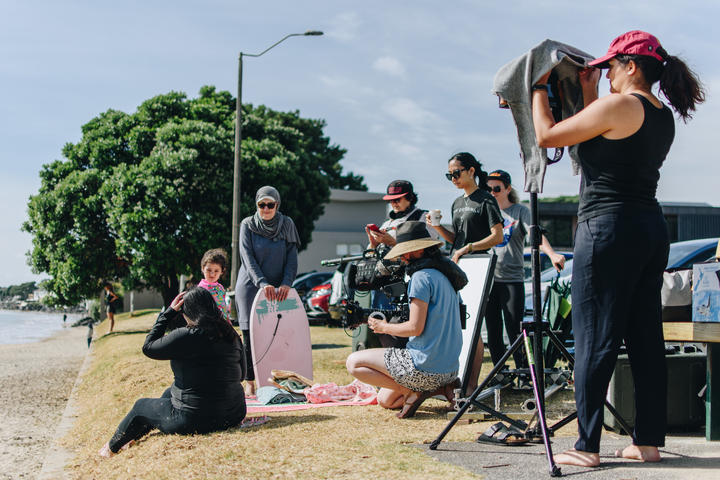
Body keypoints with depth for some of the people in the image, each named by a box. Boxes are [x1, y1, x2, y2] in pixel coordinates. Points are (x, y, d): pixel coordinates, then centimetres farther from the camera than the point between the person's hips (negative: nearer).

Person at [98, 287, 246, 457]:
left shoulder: (185, 336, -20)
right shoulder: (232, 335, 0)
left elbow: (148, 347, -5)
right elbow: (240, 376, 11)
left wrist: (168, 312, -1)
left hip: (194, 421, -7)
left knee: (141, 406, 21)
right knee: (169, 393, 32)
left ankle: (112, 447, 45)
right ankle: (134, 438, 48)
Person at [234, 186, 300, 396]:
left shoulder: (287, 225, 3)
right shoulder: (248, 225, -2)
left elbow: (292, 258, 0)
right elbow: (248, 259, -9)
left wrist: (286, 284, -15)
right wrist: (263, 284, -22)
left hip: (278, 289, 1)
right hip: (251, 286, -1)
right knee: (251, 335, -2)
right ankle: (251, 382, 4)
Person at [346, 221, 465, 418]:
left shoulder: (422, 277, -15)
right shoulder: (443, 276, 14)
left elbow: (416, 327, -19)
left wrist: (384, 327, -2)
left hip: (425, 366, -9)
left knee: (353, 363, 1)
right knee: (385, 400, 24)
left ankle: (412, 392, -6)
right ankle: (440, 387, 7)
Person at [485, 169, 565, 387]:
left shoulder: (520, 211, 3)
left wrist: (552, 254, -28)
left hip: (512, 279, -4)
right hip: (488, 278, 4)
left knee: (515, 330, -7)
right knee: (493, 332, 5)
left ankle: (524, 376, 3)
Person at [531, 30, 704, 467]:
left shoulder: (617, 106, -11)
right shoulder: (664, 118, 13)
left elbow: (547, 136, -5)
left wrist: (539, 88, 10)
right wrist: (590, 94, 27)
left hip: (610, 228, -8)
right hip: (652, 230, 8)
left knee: (595, 339, -4)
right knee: (646, 339, 10)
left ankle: (588, 447, -1)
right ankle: (649, 441, 15)